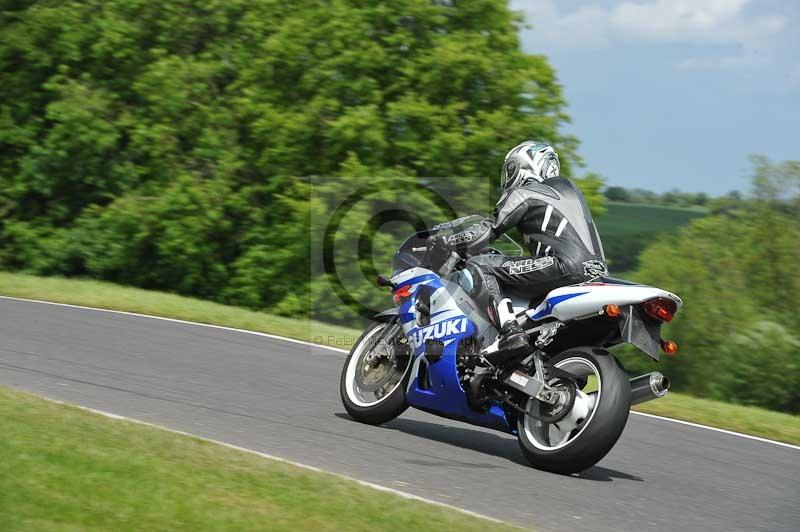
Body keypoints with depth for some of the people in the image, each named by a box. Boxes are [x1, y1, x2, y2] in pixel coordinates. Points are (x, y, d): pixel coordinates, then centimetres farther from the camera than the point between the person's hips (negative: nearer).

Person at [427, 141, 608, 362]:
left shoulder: (523, 193, 6)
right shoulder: (567, 187, 29)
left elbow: (486, 232, 1)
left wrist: (442, 244, 12)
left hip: (567, 266, -9)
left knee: (478, 266, -7)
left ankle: (510, 330, -26)